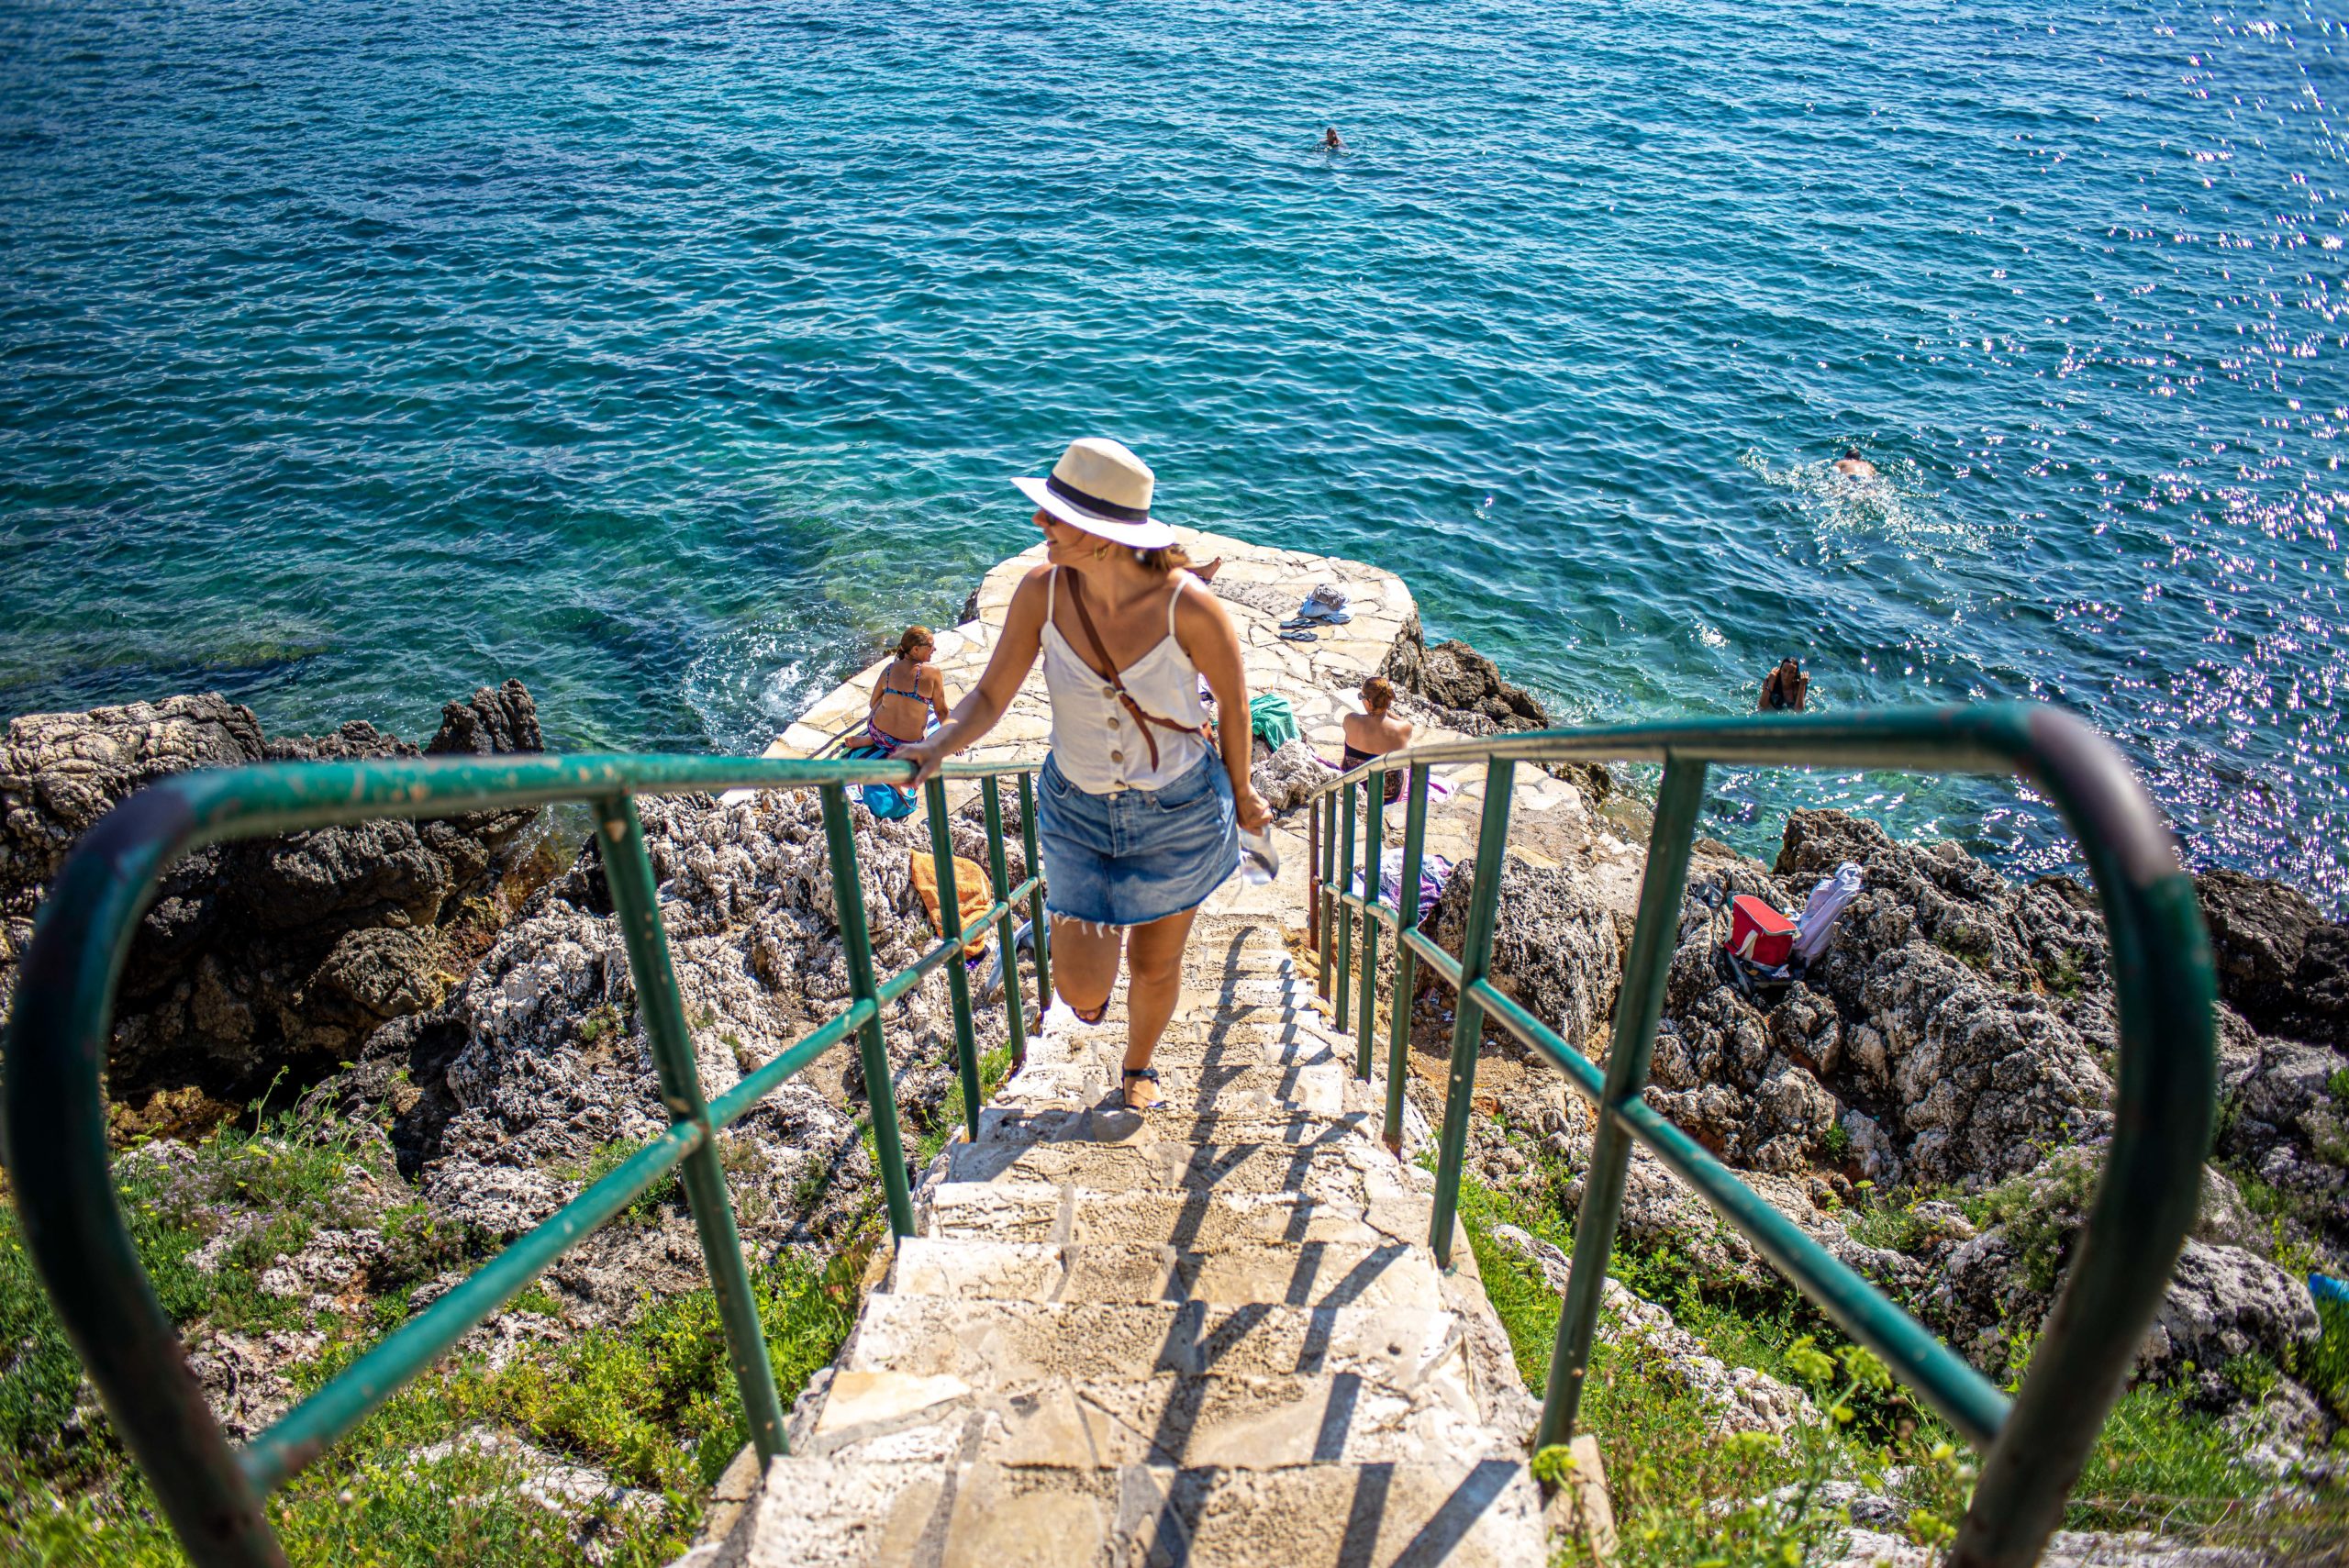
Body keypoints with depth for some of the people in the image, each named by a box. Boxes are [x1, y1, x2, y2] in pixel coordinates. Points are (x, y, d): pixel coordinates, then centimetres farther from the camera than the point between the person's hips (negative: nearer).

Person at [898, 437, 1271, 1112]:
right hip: (1077, 810, 2)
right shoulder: (1042, 591, -18)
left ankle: (1139, 1064, 54)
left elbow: (1235, 702, -9)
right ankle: (1104, 927, 46)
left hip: (1180, 813, -1)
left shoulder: (1187, 605, -25)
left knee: (1156, 969, 18)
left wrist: (1240, 793, 5)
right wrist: (939, 744, -32)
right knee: (1080, 989, 5)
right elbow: (991, 696, -12)